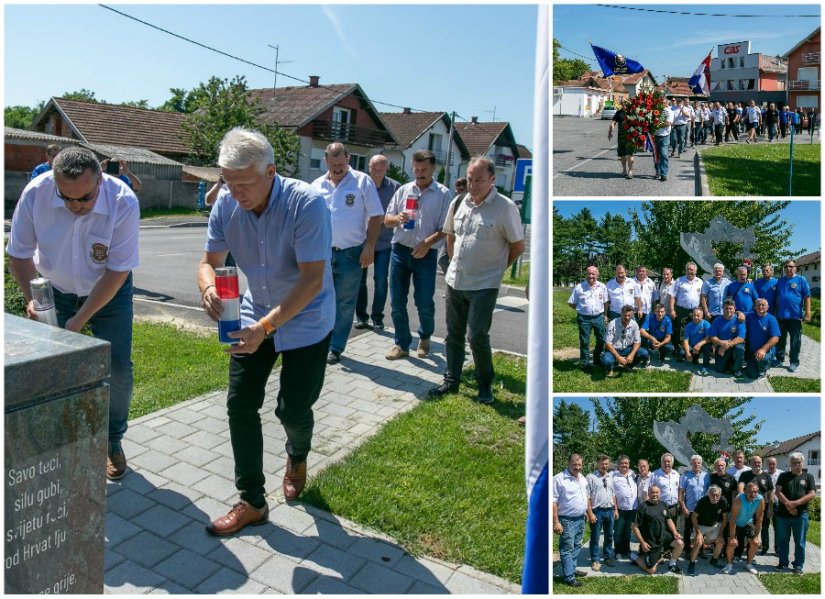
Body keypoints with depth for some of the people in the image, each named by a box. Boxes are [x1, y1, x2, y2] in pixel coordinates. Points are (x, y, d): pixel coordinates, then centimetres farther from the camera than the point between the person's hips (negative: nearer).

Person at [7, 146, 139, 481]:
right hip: (54, 291, 2)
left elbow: (118, 271, -24)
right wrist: (31, 300, -23)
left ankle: (113, 440, 16)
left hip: (108, 292, -1)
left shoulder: (123, 203, -29)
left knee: (118, 369, -5)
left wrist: (80, 320, -25)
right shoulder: (35, 193, -22)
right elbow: (19, 253, -9)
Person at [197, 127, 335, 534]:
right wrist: (208, 288, -29)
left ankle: (297, 457, 40)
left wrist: (266, 326, -36)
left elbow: (312, 278, -28)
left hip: (306, 321, -4)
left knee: (292, 409, 2)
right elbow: (209, 261, -4)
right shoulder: (226, 205, -11)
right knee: (240, 405, 0)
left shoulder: (307, 203, -26)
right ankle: (252, 502, 17)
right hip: (255, 316, 5)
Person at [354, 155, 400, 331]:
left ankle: (377, 318, 12)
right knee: (359, 279, 8)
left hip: (383, 242, -1)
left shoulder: (395, 187, -4)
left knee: (381, 280, -1)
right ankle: (361, 316, 21)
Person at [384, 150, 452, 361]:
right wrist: (398, 218, -11)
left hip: (426, 254, -3)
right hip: (400, 250, 3)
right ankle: (402, 344, 19)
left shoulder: (443, 194, 0)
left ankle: (425, 338, 30)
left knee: (424, 303, 2)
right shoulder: (403, 190, 10)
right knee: (397, 302, 6)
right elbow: (387, 220, 11)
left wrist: (427, 243, -19)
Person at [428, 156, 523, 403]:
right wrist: (454, 263, 13)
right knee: (454, 334, 13)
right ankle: (451, 380, 28)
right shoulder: (460, 202, 5)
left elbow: (518, 246, -5)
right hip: (455, 281, 6)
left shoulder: (505, 207, -12)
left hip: (484, 285, -5)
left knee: (477, 336, -6)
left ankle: (485, 385, 15)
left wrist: (496, 268, 2)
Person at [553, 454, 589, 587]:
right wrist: (556, 522, -21)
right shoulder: (559, 479, -17)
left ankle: (572, 569, 30)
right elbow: (553, 502, -18)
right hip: (567, 520, -8)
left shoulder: (583, 479, 7)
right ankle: (569, 577, 5)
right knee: (567, 549, -2)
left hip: (581, 519, 8)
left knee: (576, 547, 17)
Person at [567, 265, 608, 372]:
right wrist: (581, 309, -1)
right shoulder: (579, 287, -5)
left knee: (601, 340, 12)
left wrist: (605, 314, 8)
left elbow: (605, 302, 12)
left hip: (599, 317, 3)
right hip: (584, 318, -3)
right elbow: (571, 303, 1)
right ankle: (585, 364, 13)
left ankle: (597, 359, 34)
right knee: (584, 342, 2)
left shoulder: (602, 287, 4)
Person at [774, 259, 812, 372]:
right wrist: (775, 312, 12)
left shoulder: (801, 280, -3)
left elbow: (807, 298, -5)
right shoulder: (780, 281, 8)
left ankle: (794, 362, 13)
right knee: (780, 339, 12)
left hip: (795, 316, -3)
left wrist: (807, 313, -11)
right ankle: (779, 359, 24)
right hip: (781, 316, 4)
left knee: (795, 341, 5)